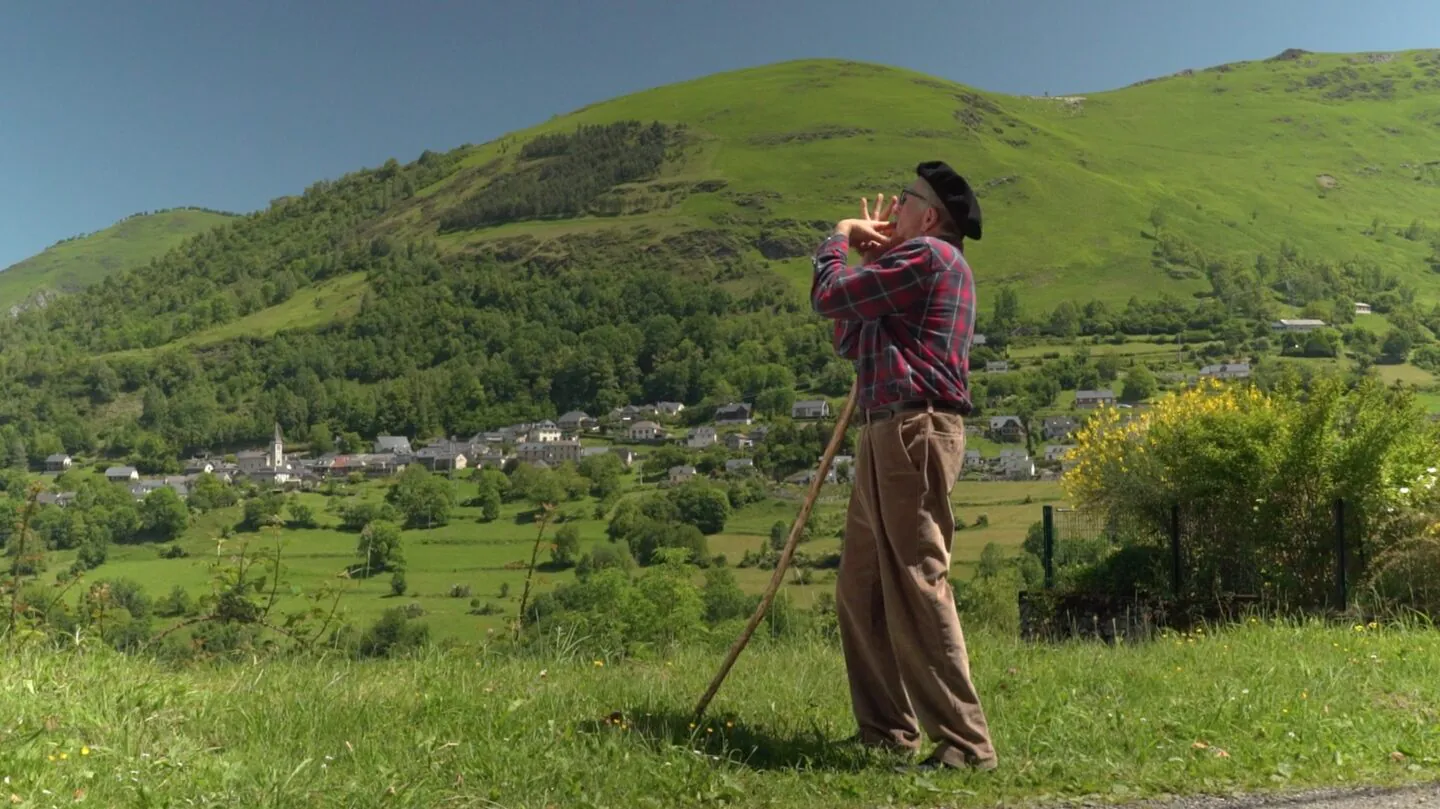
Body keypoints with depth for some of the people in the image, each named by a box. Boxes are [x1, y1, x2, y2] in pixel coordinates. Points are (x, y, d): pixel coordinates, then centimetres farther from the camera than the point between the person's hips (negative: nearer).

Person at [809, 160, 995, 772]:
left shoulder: (930, 256, -7)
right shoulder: (914, 266, 26)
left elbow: (827, 296, -9)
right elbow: (849, 342, 25)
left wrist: (839, 238, 10)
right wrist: (869, 259, 20)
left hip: (915, 431, -11)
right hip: (886, 435, 11)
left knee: (916, 588, -12)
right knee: (860, 590, 12)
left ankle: (964, 744, -6)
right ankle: (885, 728, 20)